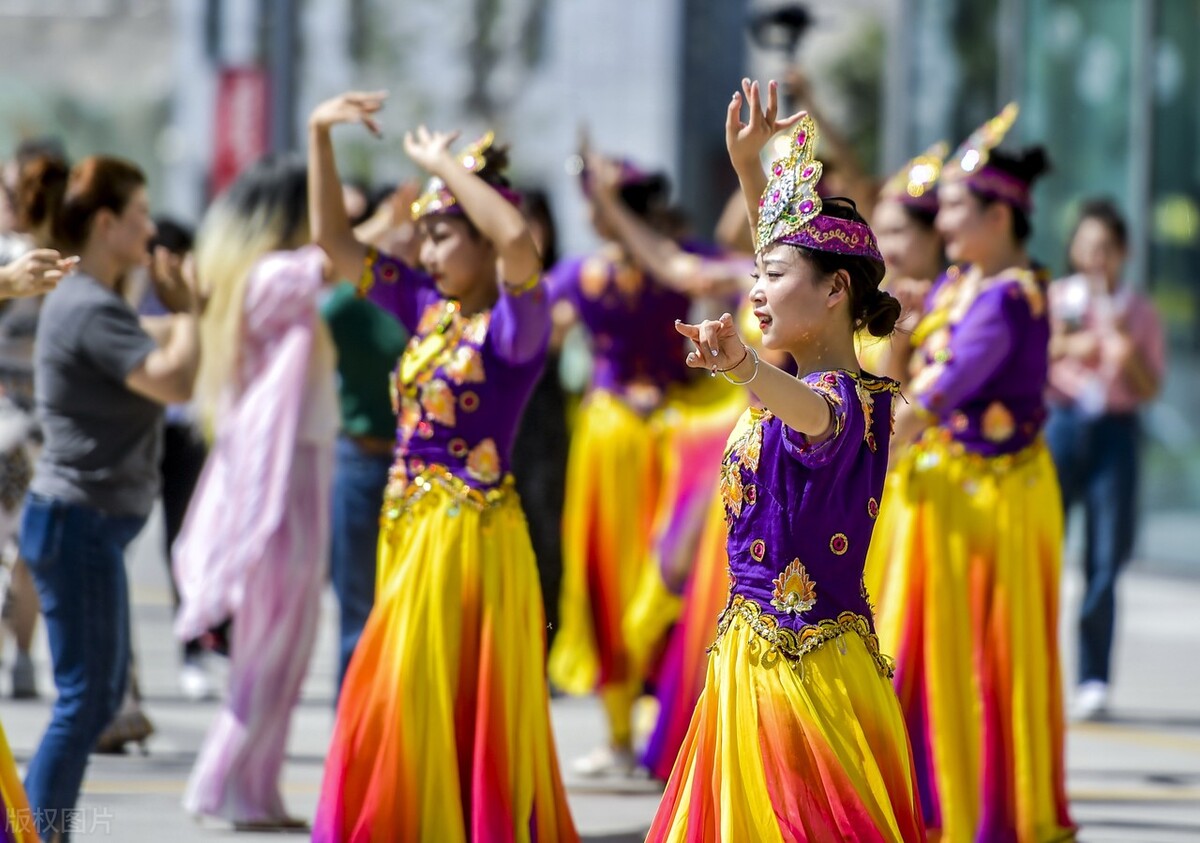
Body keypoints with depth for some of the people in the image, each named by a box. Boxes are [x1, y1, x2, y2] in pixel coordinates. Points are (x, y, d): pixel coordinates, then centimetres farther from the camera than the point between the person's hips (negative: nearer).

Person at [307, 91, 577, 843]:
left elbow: (518, 238, -32)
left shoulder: (514, 322, -11)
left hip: (472, 533, -8)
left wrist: (445, 163, -21)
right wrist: (320, 135, 7)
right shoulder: (427, 307, 10)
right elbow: (333, 238, 15)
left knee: (452, 713, -6)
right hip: (409, 527, 8)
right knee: (409, 719, 13)